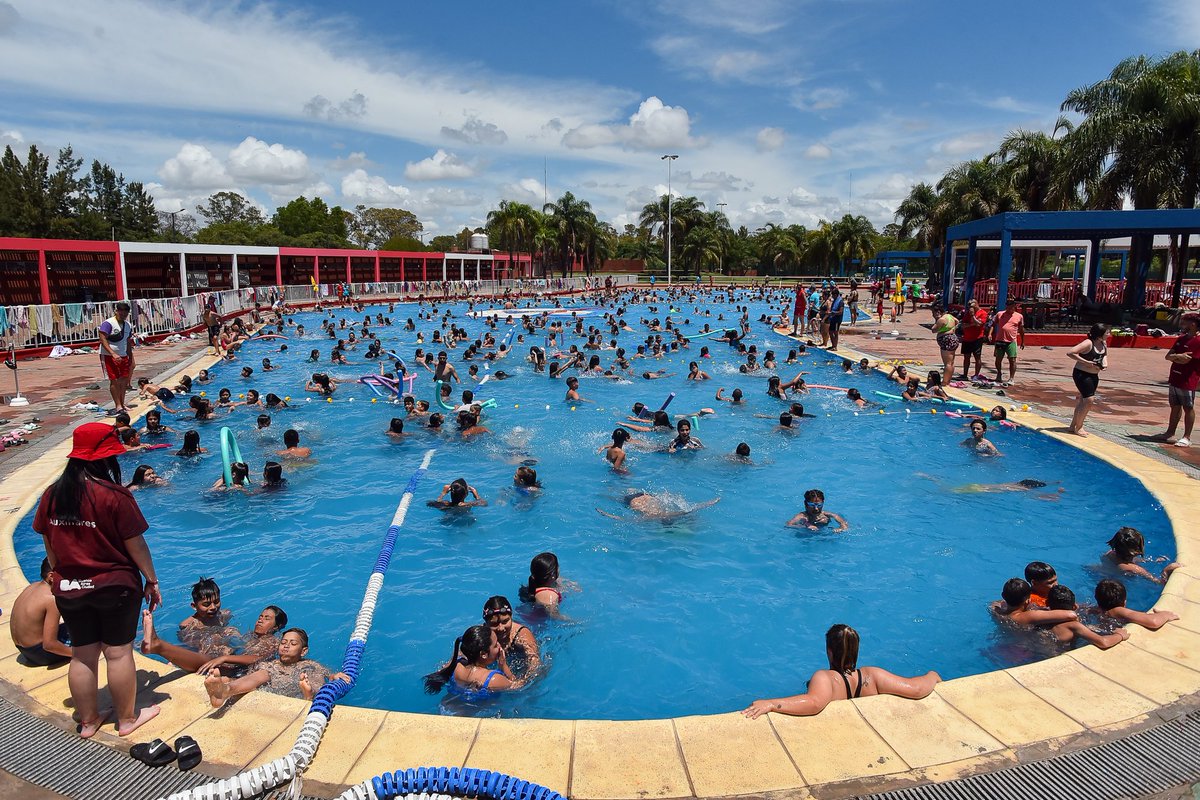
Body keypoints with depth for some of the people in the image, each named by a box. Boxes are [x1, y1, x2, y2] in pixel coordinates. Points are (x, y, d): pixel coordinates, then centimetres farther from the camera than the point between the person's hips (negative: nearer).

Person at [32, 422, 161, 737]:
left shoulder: (52, 494, -2)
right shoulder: (114, 495, -20)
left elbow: (49, 544, 8)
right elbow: (135, 544, -15)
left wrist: (61, 576, 22)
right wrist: (152, 581, -3)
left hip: (69, 589, 5)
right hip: (114, 586, -5)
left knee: (82, 655, 16)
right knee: (119, 652, 8)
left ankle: (88, 721, 30)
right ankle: (127, 719, 22)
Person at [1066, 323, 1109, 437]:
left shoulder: (1103, 344, 3)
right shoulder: (1088, 344, -21)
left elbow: (1105, 354, 24)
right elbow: (1070, 353, -30)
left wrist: (1105, 362, 2)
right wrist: (1086, 362, -27)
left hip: (1094, 375, 8)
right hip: (1082, 374, -8)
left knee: (1083, 400, 11)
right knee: (1089, 400, -11)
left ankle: (1073, 426, 22)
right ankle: (1078, 427, 2)